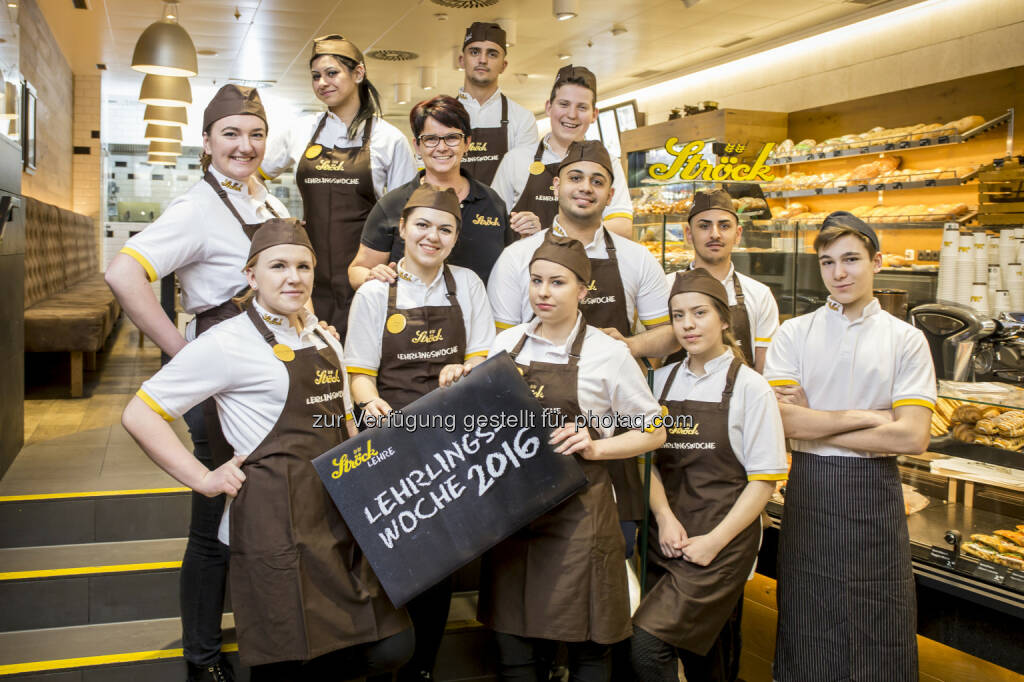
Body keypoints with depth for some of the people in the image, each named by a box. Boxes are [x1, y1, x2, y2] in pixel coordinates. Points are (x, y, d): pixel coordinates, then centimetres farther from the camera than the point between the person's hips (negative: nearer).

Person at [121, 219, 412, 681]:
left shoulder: (324, 340, 15)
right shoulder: (229, 342, -6)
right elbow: (139, 415, -5)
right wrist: (204, 480, -8)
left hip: (340, 517, 7)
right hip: (277, 526, -6)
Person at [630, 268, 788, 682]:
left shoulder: (749, 388, -5)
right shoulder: (663, 380, 8)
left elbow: (764, 480, -7)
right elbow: (649, 457, 9)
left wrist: (714, 541, -13)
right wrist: (665, 517, -8)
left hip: (723, 543, -4)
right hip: (668, 539, 5)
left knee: (646, 646, -15)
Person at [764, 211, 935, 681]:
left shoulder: (906, 340, 1)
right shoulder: (793, 334, 2)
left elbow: (912, 438, -10)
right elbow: (780, 419, -11)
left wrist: (814, 424, -10)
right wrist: (868, 417, -12)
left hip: (875, 490, 0)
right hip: (808, 489, 0)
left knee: (879, 631, 8)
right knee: (808, 630, 10)